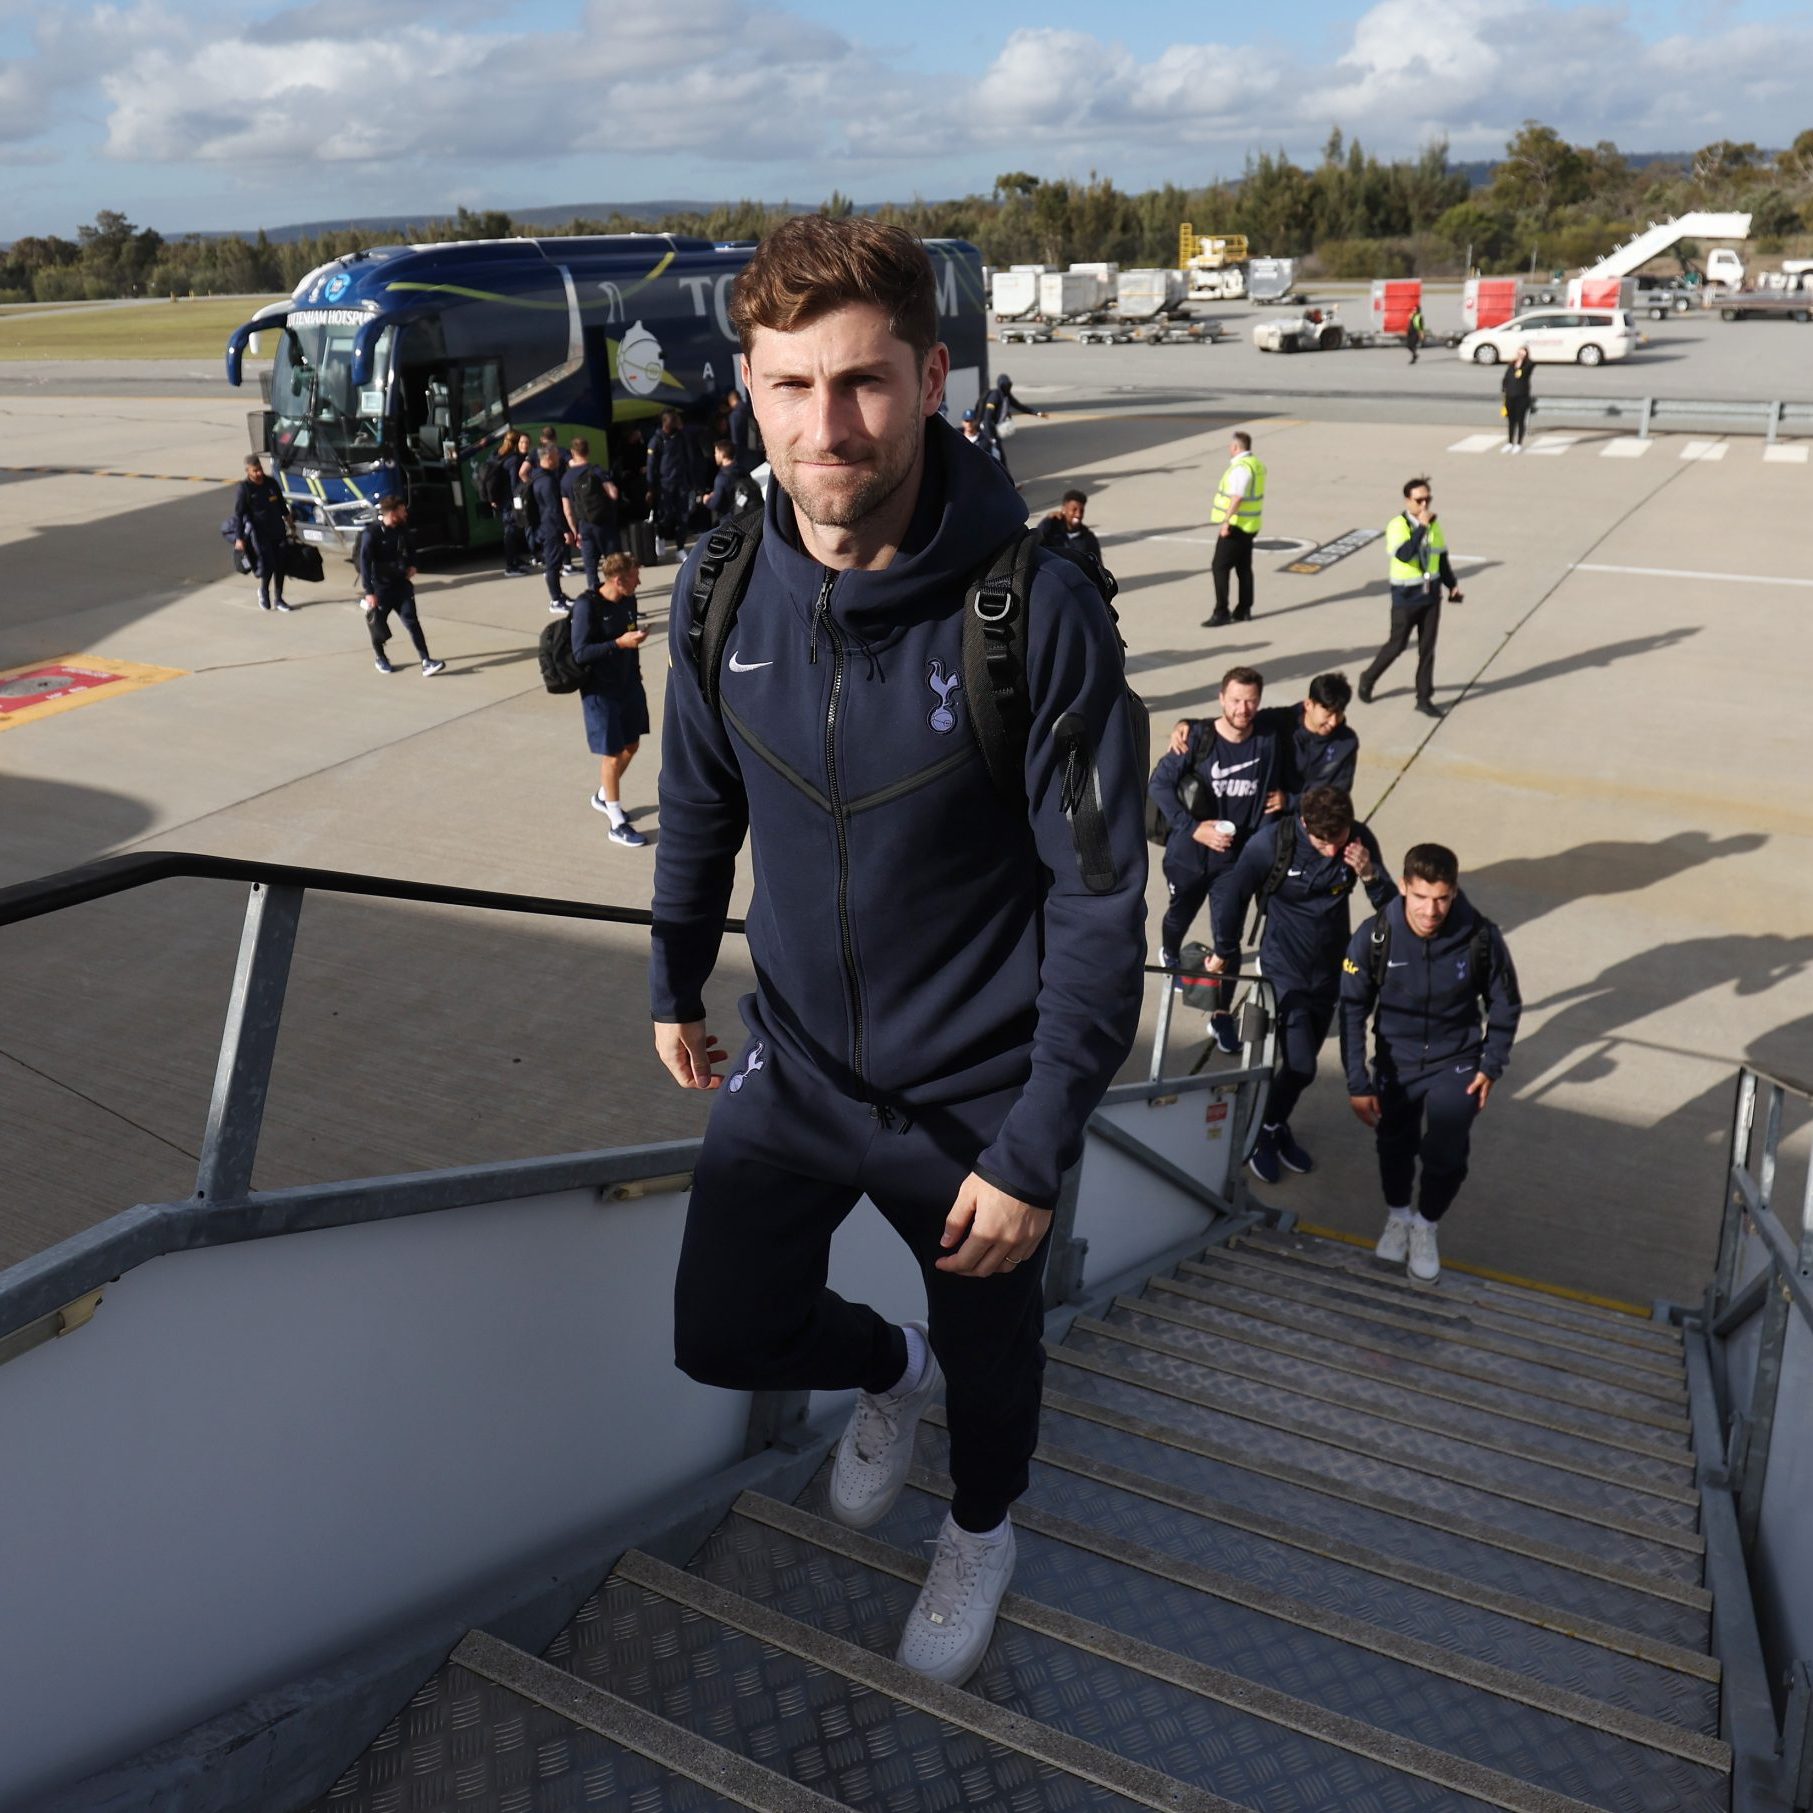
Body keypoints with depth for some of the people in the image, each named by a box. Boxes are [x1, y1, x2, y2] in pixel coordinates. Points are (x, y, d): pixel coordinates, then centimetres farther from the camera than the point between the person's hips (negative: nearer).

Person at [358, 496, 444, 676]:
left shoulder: (402, 529, 0)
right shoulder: (372, 534, -18)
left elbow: (411, 547, 22)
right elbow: (364, 564, -17)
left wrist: (412, 565, 4)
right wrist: (369, 592, -20)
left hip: (401, 584, 4)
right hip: (380, 587, -4)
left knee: (412, 622, -4)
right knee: (378, 624, 10)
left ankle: (426, 662, -10)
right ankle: (380, 659, 32)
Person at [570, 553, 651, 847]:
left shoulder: (628, 600, 0)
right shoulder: (587, 606, -20)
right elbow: (580, 653, -22)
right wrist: (620, 643, -29)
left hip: (628, 684, 7)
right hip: (600, 691, -7)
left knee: (631, 745, 17)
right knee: (612, 754, -1)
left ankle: (603, 797, 41)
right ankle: (617, 824, 10)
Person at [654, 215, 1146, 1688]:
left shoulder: (1038, 608, -25)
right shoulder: (723, 587, -10)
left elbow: (1100, 900, -20)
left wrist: (1037, 1150, -18)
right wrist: (678, 983, 16)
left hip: (976, 1090, -3)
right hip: (793, 1063, 4)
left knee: (990, 1354, 19)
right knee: (724, 1334, 13)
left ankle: (982, 1533, 55)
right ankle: (890, 1370, 49)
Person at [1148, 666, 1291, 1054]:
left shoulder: (1272, 733, -12)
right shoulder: (1198, 737, -18)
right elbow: (1159, 783, -14)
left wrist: (1284, 792, -7)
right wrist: (1192, 828, -22)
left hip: (1237, 856, 0)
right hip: (1189, 852, 0)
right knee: (1180, 915, 24)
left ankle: (1222, 1016, 16)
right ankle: (1170, 956, 58)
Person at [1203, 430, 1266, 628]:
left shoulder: (1241, 468, -20)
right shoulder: (1256, 464, 11)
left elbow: (1237, 497, -29)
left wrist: (1226, 521, -31)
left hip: (1236, 525, -10)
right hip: (1250, 525, 10)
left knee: (1220, 567, -6)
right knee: (1244, 567, 14)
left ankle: (1221, 612, -7)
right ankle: (1243, 610, 19)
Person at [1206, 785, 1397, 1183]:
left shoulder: (1360, 841, -12)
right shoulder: (1271, 842, -23)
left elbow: (1391, 907, -5)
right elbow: (1234, 898, -8)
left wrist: (1370, 875, -25)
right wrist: (1224, 953, 3)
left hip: (1331, 968, 4)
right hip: (1284, 967, -4)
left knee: (1303, 1063, 15)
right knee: (1300, 1066, -9)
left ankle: (1277, 1127, 39)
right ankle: (1263, 1134, 16)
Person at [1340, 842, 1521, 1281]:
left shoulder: (1480, 937, -21)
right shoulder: (1375, 936, -22)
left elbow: (1505, 1006, -4)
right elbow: (1352, 1010, -13)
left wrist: (1491, 1066, -9)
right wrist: (1358, 1082, -13)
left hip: (1456, 1060, -1)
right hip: (1396, 1060, 1)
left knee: (1446, 1154, -11)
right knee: (1394, 1147, 15)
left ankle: (1425, 1226, 20)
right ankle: (1398, 1215, 47)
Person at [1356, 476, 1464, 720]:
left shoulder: (1435, 525, 3)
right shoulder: (1398, 525, -15)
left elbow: (1442, 559, 15)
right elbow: (1404, 554, -31)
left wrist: (1452, 585, 8)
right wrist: (1421, 527, -33)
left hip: (1431, 594, 5)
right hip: (1406, 596, -5)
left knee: (1427, 648, 7)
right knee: (1397, 645, 4)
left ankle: (1424, 698, 15)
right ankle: (1368, 679, 29)